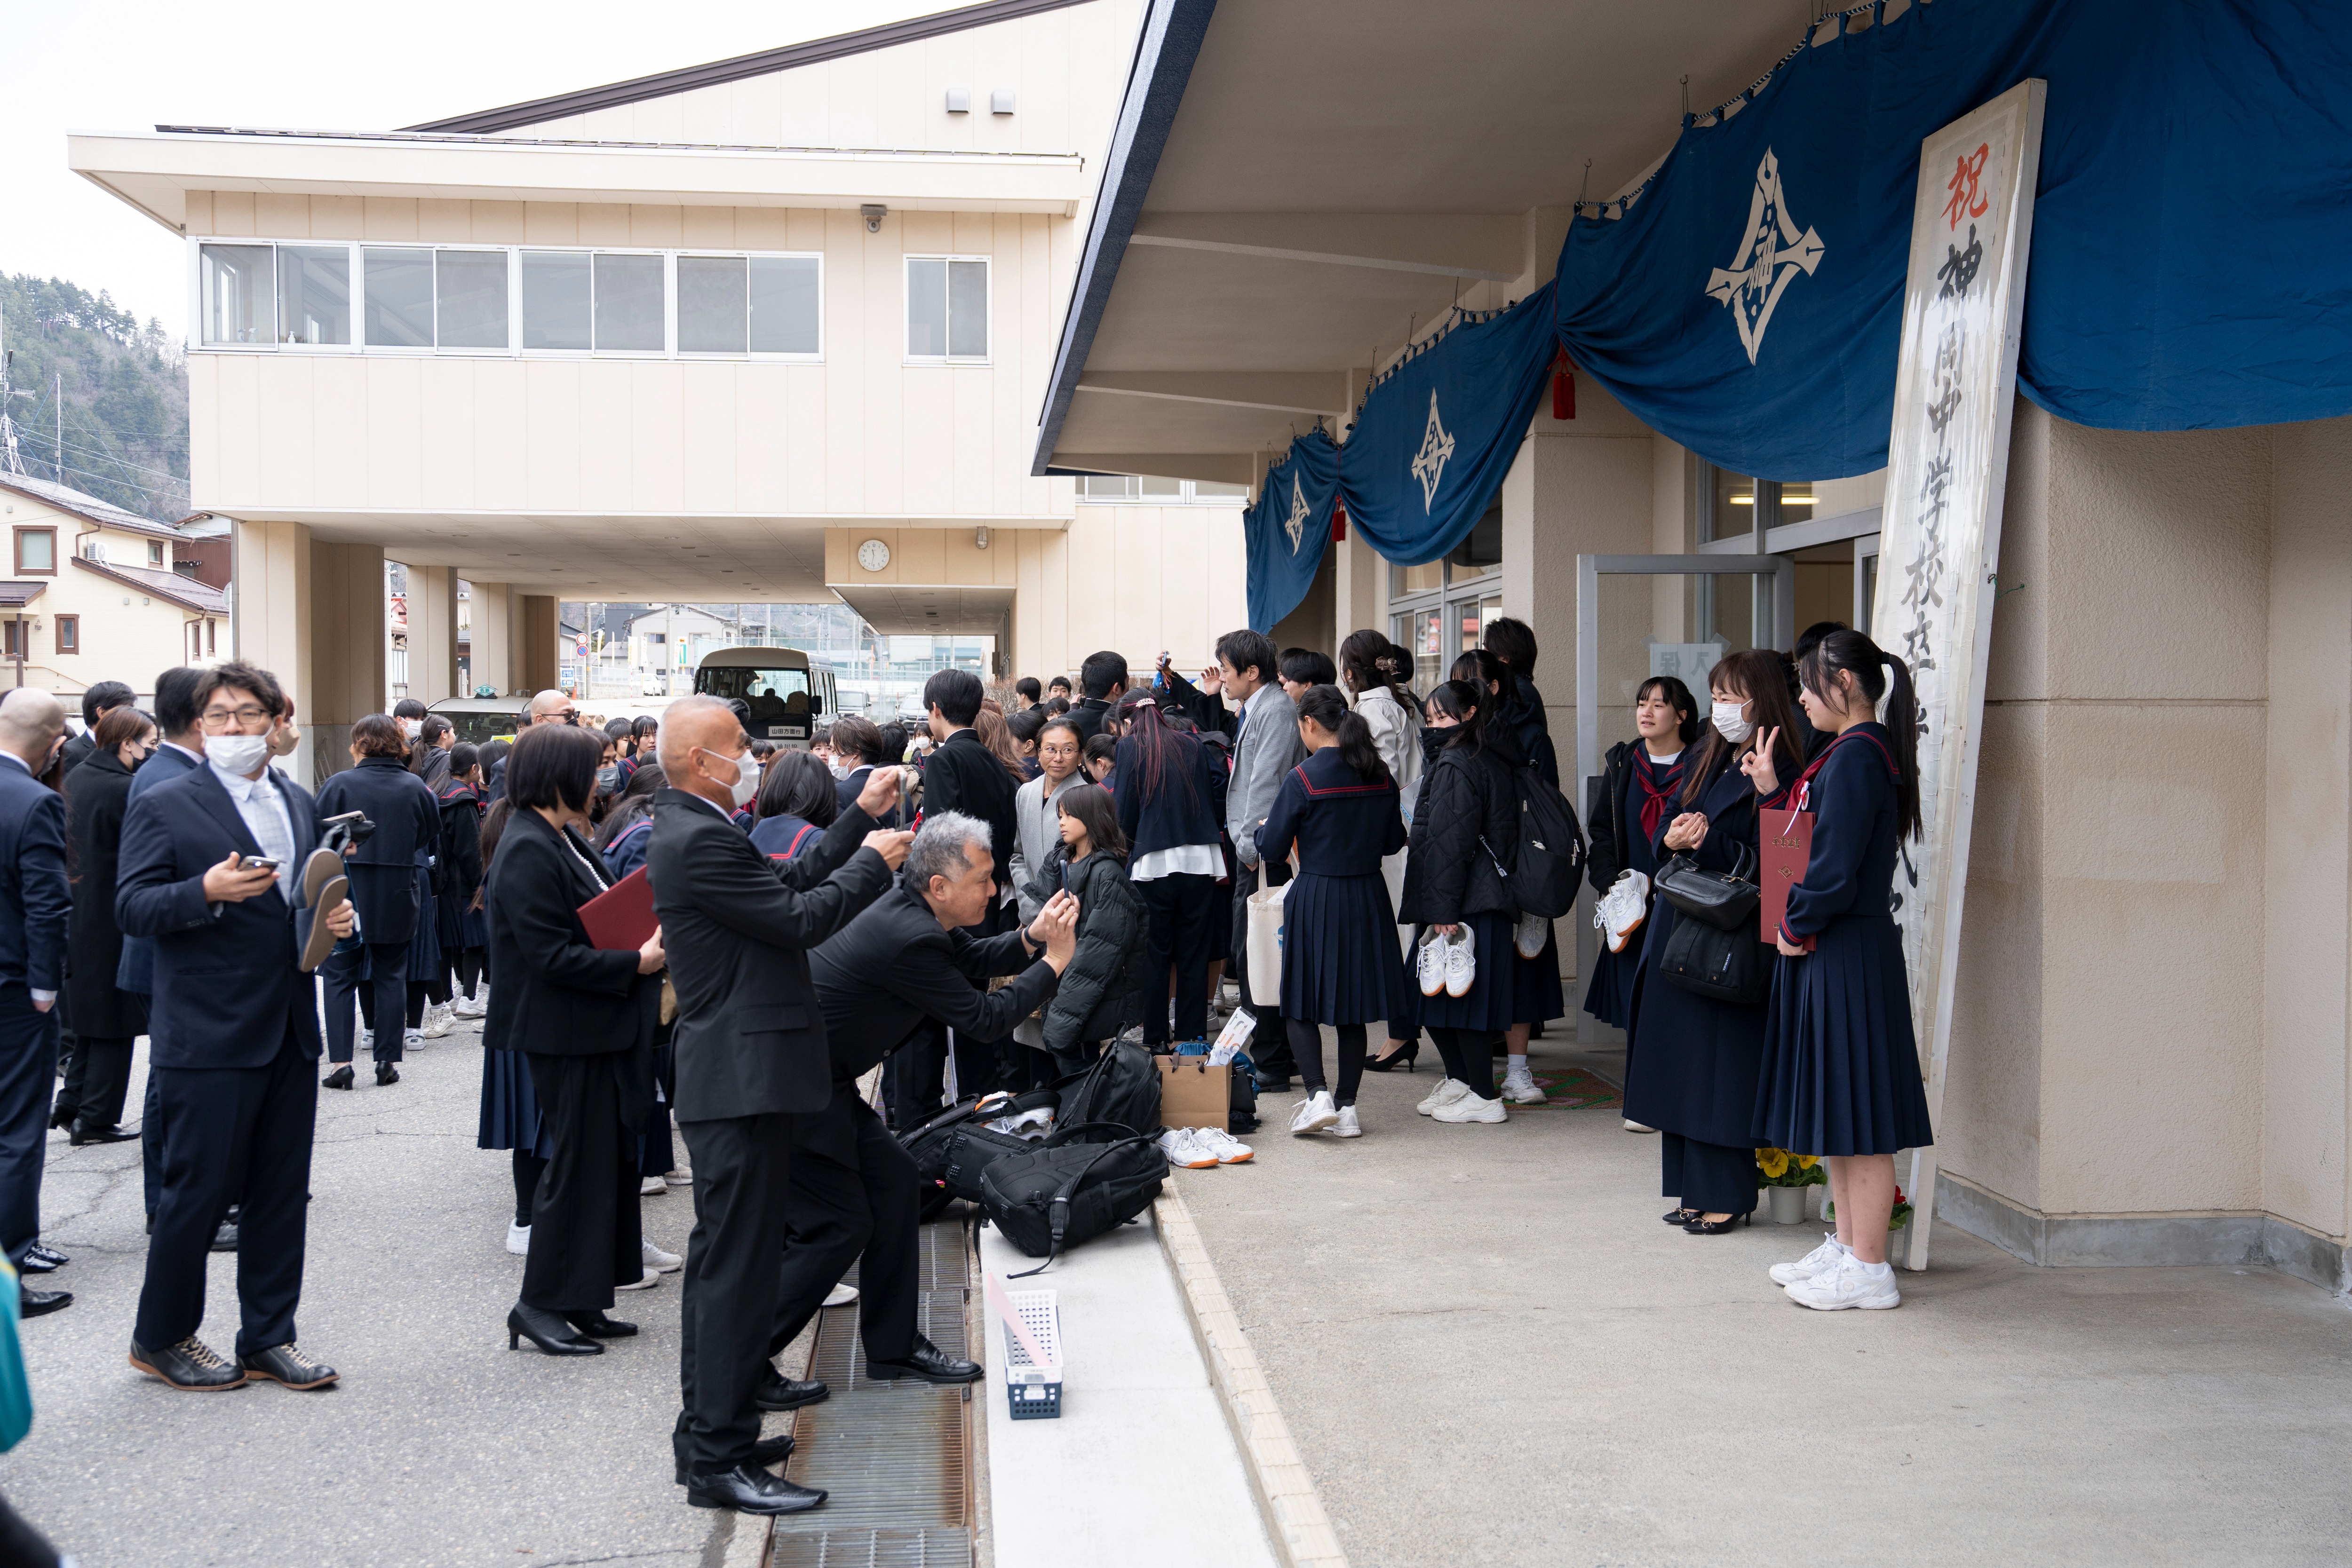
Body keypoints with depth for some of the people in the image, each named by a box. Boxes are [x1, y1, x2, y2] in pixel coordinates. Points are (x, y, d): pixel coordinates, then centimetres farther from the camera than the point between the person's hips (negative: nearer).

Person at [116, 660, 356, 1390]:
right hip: (207, 1036, -6)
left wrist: (336, 918, 2)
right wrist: (205, 892, -27)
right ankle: (160, 1337, 19)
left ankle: (269, 1338, 22)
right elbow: (131, 906, -11)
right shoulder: (163, 806, -4)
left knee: (282, 1191, 11)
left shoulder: (301, 804, 15)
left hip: (291, 1029, 6)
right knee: (198, 1189, 1)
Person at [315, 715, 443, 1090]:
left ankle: (341, 1062, 0)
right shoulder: (416, 787, -2)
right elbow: (432, 837, 8)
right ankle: (388, 1061, 12)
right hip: (398, 899, 2)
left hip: (347, 894, -2)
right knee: (391, 977, 12)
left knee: (340, 976, 6)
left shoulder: (339, 785, -10)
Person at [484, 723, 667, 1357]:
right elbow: (553, 956, -23)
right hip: (566, 1036, -10)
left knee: (607, 1158, 13)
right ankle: (541, 1305, 7)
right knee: (580, 1161, -4)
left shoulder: (565, 840, 12)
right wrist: (637, 962, -21)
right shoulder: (529, 852, -18)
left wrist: (647, 942, 6)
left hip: (598, 1031, 10)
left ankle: (581, 1301, 21)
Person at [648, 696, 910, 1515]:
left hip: (735, 1075, 11)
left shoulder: (697, 828, 14)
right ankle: (718, 1457, -4)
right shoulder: (697, 840, -19)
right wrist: (873, 862, -5)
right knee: (736, 1258, -8)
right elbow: (800, 919, -18)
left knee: (724, 1253, 24)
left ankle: (734, 1380, 43)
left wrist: (862, 817, 15)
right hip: (741, 1078, -11)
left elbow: (792, 881, 17)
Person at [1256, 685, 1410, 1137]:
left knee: (1301, 1003, 8)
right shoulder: (1380, 775, 2)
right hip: (1368, 900, 5)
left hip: (1316, 900, -5)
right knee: (1352, 1008, 12)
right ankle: (1347, 1107, 14)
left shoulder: (1303, 779, -13)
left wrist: (1265, 826, 12)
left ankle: (1318, 1095, -6)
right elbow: (1394, 841, 10)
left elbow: (1272, 849, -10)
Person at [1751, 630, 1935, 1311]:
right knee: (1837, 1105, 16)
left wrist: (1795, 927, -10)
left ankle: (1869, 1271, 2)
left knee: (1857, 1110, -4)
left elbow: (1834, 868, -22)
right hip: (1828, 953, 10)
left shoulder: (1858, 754, -17)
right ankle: (1848, 1247, 25)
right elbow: (1812, 834, 17)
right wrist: (1772, 791, 13)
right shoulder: (1852, 751, 14)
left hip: (1848, 956, -10)